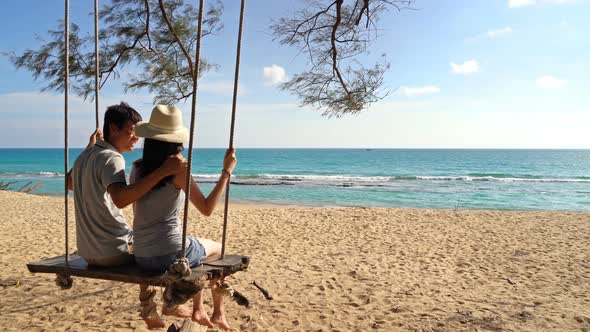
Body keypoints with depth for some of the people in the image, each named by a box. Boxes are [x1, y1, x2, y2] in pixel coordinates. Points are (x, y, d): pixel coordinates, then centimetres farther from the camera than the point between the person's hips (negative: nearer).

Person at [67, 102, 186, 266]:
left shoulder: (85, 155, 8)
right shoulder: (111, 158, -19)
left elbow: (70, 183, 29)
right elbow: (120, 199, -38)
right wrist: (163, 171, -42)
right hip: (113, 253, -10)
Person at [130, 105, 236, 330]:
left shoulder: (137, 168, 4)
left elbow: (138, 217, 12)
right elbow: (207, 209, -12)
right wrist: (226, 171, -6)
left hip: (141, 257, 6)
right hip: (170, 254, -6)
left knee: (199, 249, 34)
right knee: (218, 249, 25)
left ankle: (198, 309, 40)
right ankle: (218, 313, 34)